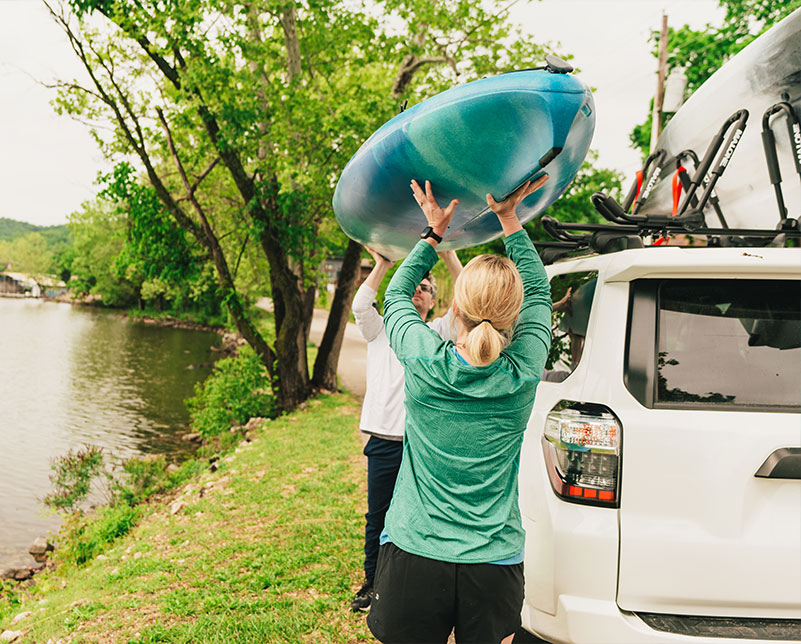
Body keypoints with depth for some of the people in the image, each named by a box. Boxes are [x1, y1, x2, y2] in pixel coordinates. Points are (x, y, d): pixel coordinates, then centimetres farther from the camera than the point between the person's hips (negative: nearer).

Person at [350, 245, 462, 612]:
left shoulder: (438, 332, 8)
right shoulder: (381, 331, 10)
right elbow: (360, 306, -10)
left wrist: (448, 256, -11)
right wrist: (382, 265, -10)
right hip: (384, 441, 1)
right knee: (378, 516, 12)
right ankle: (372, 581, 29)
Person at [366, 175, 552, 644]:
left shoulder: (425, 361, -15)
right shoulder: (523, 375, -11)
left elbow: (397, 294, 7)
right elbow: (540, 291, 7)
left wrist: (435, 233, 11)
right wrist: (509, 218, 10)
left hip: (413, 557, -1)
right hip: (494, 565, 2)